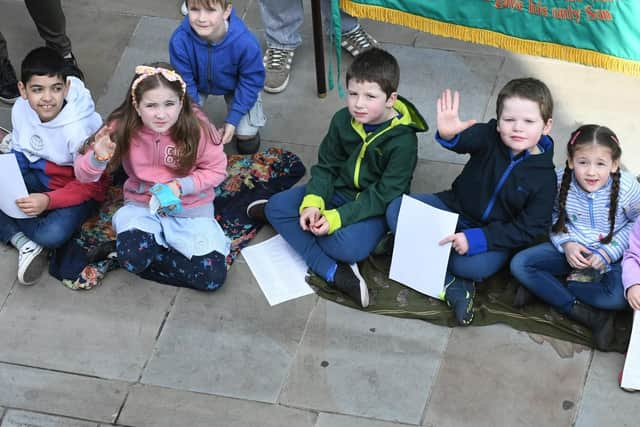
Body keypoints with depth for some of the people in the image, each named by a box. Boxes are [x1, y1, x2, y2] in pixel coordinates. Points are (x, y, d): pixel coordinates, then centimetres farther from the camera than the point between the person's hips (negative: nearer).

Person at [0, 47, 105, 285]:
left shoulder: (79, 130, -29)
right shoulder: (21, 109, -11)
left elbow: (90, 186, -21)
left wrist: (49, 201, -34)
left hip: (81, 189, -6)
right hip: (38, 175, 6)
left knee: (52, 235, -35)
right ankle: (23, 241, -15)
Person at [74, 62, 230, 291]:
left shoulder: (197, 127, -19)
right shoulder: (123, 128, -16)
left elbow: (216, 170, -5)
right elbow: (83, 174, -11)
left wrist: (181, 186, -21)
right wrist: (98, 157, -34)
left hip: (190, 207, 1)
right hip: (142, 205, 0)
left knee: (212, 276, -18)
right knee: (132, 257, -32)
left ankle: (154, 248, 3)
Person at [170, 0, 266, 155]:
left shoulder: (245, 42, -38)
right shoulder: (180, 40, -36)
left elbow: (251, 81, -21)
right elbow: (184, 83, -21)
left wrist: (232, 120, -21)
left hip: (234, 86, -1)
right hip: (197, 83, 1)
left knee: (246, 137, -10)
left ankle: (249, 131, 27)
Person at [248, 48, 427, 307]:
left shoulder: (403, 140, -23)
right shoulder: (343, 120, -6)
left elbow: (384, 195, -23)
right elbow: (326, 167, 0)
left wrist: (336, 217, -30)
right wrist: (313, 203, -20)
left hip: (377, 207, -6)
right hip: (338, 191, 6)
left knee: (348, 247, -35)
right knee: (277, 206, -10)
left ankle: (290, 223, -7)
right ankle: (334, 272, -21)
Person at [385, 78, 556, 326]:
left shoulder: (544, 177, -16)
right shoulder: (489, 136, -14)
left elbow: (529, 229, -16)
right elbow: (465, 139, -36)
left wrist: (477, 239, -27)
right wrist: (448, 134, -63)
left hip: (497, 234, -3)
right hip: (456, 207, 3)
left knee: (474, 266, -36)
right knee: (396, 210, -17)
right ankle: (453, 286, -19)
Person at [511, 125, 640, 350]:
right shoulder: (560, 181, -15)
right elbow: (554, 216, 1)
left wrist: (608, 252, -17)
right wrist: (566, 244, -16)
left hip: (611, 257, -3)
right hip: (572, 250, 3)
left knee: (618, 297, -33)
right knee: (519, 264, -16)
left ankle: (544, 288, -14)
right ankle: (583, 313, -18)